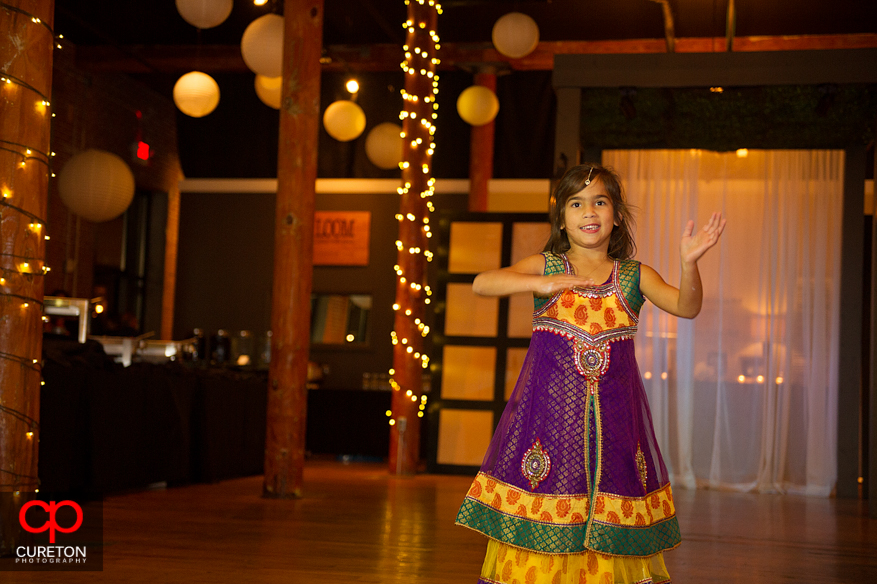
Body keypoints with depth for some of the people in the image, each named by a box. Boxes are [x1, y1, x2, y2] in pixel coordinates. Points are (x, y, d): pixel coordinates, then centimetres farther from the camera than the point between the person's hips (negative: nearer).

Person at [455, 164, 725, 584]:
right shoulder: (544, 267, 6)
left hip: (613, 418, 1)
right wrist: (539, 284, -22)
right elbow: (482, 283, -8)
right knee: (539, 542, -1)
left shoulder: (635, 276, 9)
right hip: (549, 409, -1)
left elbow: (686, 307, -6)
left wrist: (690, 263, -25)